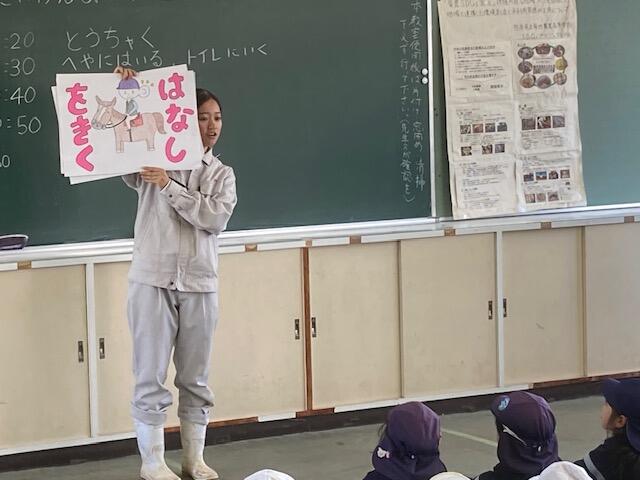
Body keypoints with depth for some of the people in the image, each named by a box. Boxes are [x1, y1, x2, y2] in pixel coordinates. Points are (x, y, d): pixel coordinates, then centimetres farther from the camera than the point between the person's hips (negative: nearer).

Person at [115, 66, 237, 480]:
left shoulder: (222, 175, 9)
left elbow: (216, 217, -7)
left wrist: (170, 186, -14)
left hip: (199, 285, 3)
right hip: (152, 281, -2)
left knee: (196, 378, 9)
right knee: (151, 375, 0)